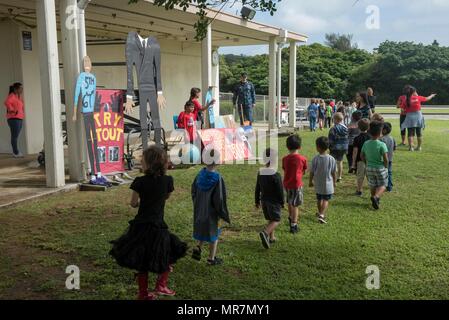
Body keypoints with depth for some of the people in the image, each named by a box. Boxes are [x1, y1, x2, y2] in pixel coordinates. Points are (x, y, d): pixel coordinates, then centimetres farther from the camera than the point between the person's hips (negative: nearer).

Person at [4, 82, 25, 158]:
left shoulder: (18, 96, 18)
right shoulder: (12, 96, -9)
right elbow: (7, 102, -27)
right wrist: (12, 110, -20)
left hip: (20, 118, 9)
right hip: (13, 118, -9)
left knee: (16, 136, 9)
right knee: (15, 136, -9)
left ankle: (15, 152, 12)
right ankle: (16, 153, -9)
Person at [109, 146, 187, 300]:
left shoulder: (140, 182, -13)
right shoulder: (168, 181, -8)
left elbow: (133, 204, -1)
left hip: (141, 226, 0)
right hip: (159, 227, 0)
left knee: (141, 262, 15)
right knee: (169, 256, 21)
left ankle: (143, 293, 22)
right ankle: (161, 285, 13)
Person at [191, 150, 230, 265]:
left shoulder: (200, 175, -8)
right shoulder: (217, 178, -25)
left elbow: (193, 191, 4)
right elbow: (220, 199, -22)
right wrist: (224, 215, -9)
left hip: (199, 209, 5)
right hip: (211, 211, -5)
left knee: (203, 229, 26)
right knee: (213, 233, 13)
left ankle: (198, 249, 12)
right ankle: (211, 258, 22)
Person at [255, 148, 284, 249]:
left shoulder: (260, 173, 0)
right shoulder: (276, 175, -19)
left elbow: (257, 189, 7)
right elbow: (280, 191, -14)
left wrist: (257, 201, 17)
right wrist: (282, 202, -1)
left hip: (264, 200, 6)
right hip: (274, 201, -6)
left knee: (270, 219, 20)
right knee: (276, 220, 0)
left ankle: (271, 237, 24)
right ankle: (265, 233, -23)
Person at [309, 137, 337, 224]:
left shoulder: (315, 159, -13)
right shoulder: (331, 159, -12)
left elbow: (312, 172, -5)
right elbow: (334, 173, -4)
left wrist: (310, 181, 11)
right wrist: (335, 182, 11)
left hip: (318, 184, 1)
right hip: (328, 184, -1)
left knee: (319, 199, 19)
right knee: (326, 200, 7)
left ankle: (320, 213, 37)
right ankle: (322, 215, -9)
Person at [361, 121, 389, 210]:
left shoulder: (366, 144, -4)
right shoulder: (382, 145, -19)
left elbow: (362, 157, 4)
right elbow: (385, 159, -20)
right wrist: (386, 167, -3)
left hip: (369, 168, 4)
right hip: (380, 168, -4)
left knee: (373, 186, 20)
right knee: (382, 185, 10)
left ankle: (375, 201, 28)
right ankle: (376, 197, -15)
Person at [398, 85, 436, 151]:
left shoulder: (405, 99, -5)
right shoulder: (418, 98, -2)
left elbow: (402, 108, -5)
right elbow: (427, 99, 13)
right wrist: (432, 96, 33)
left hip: (409, 117, -1)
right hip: (418, 116, 1)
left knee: (410, 133, 2)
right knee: (419, 133, 11)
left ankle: (411, 147, -5)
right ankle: (419, 147, 19)